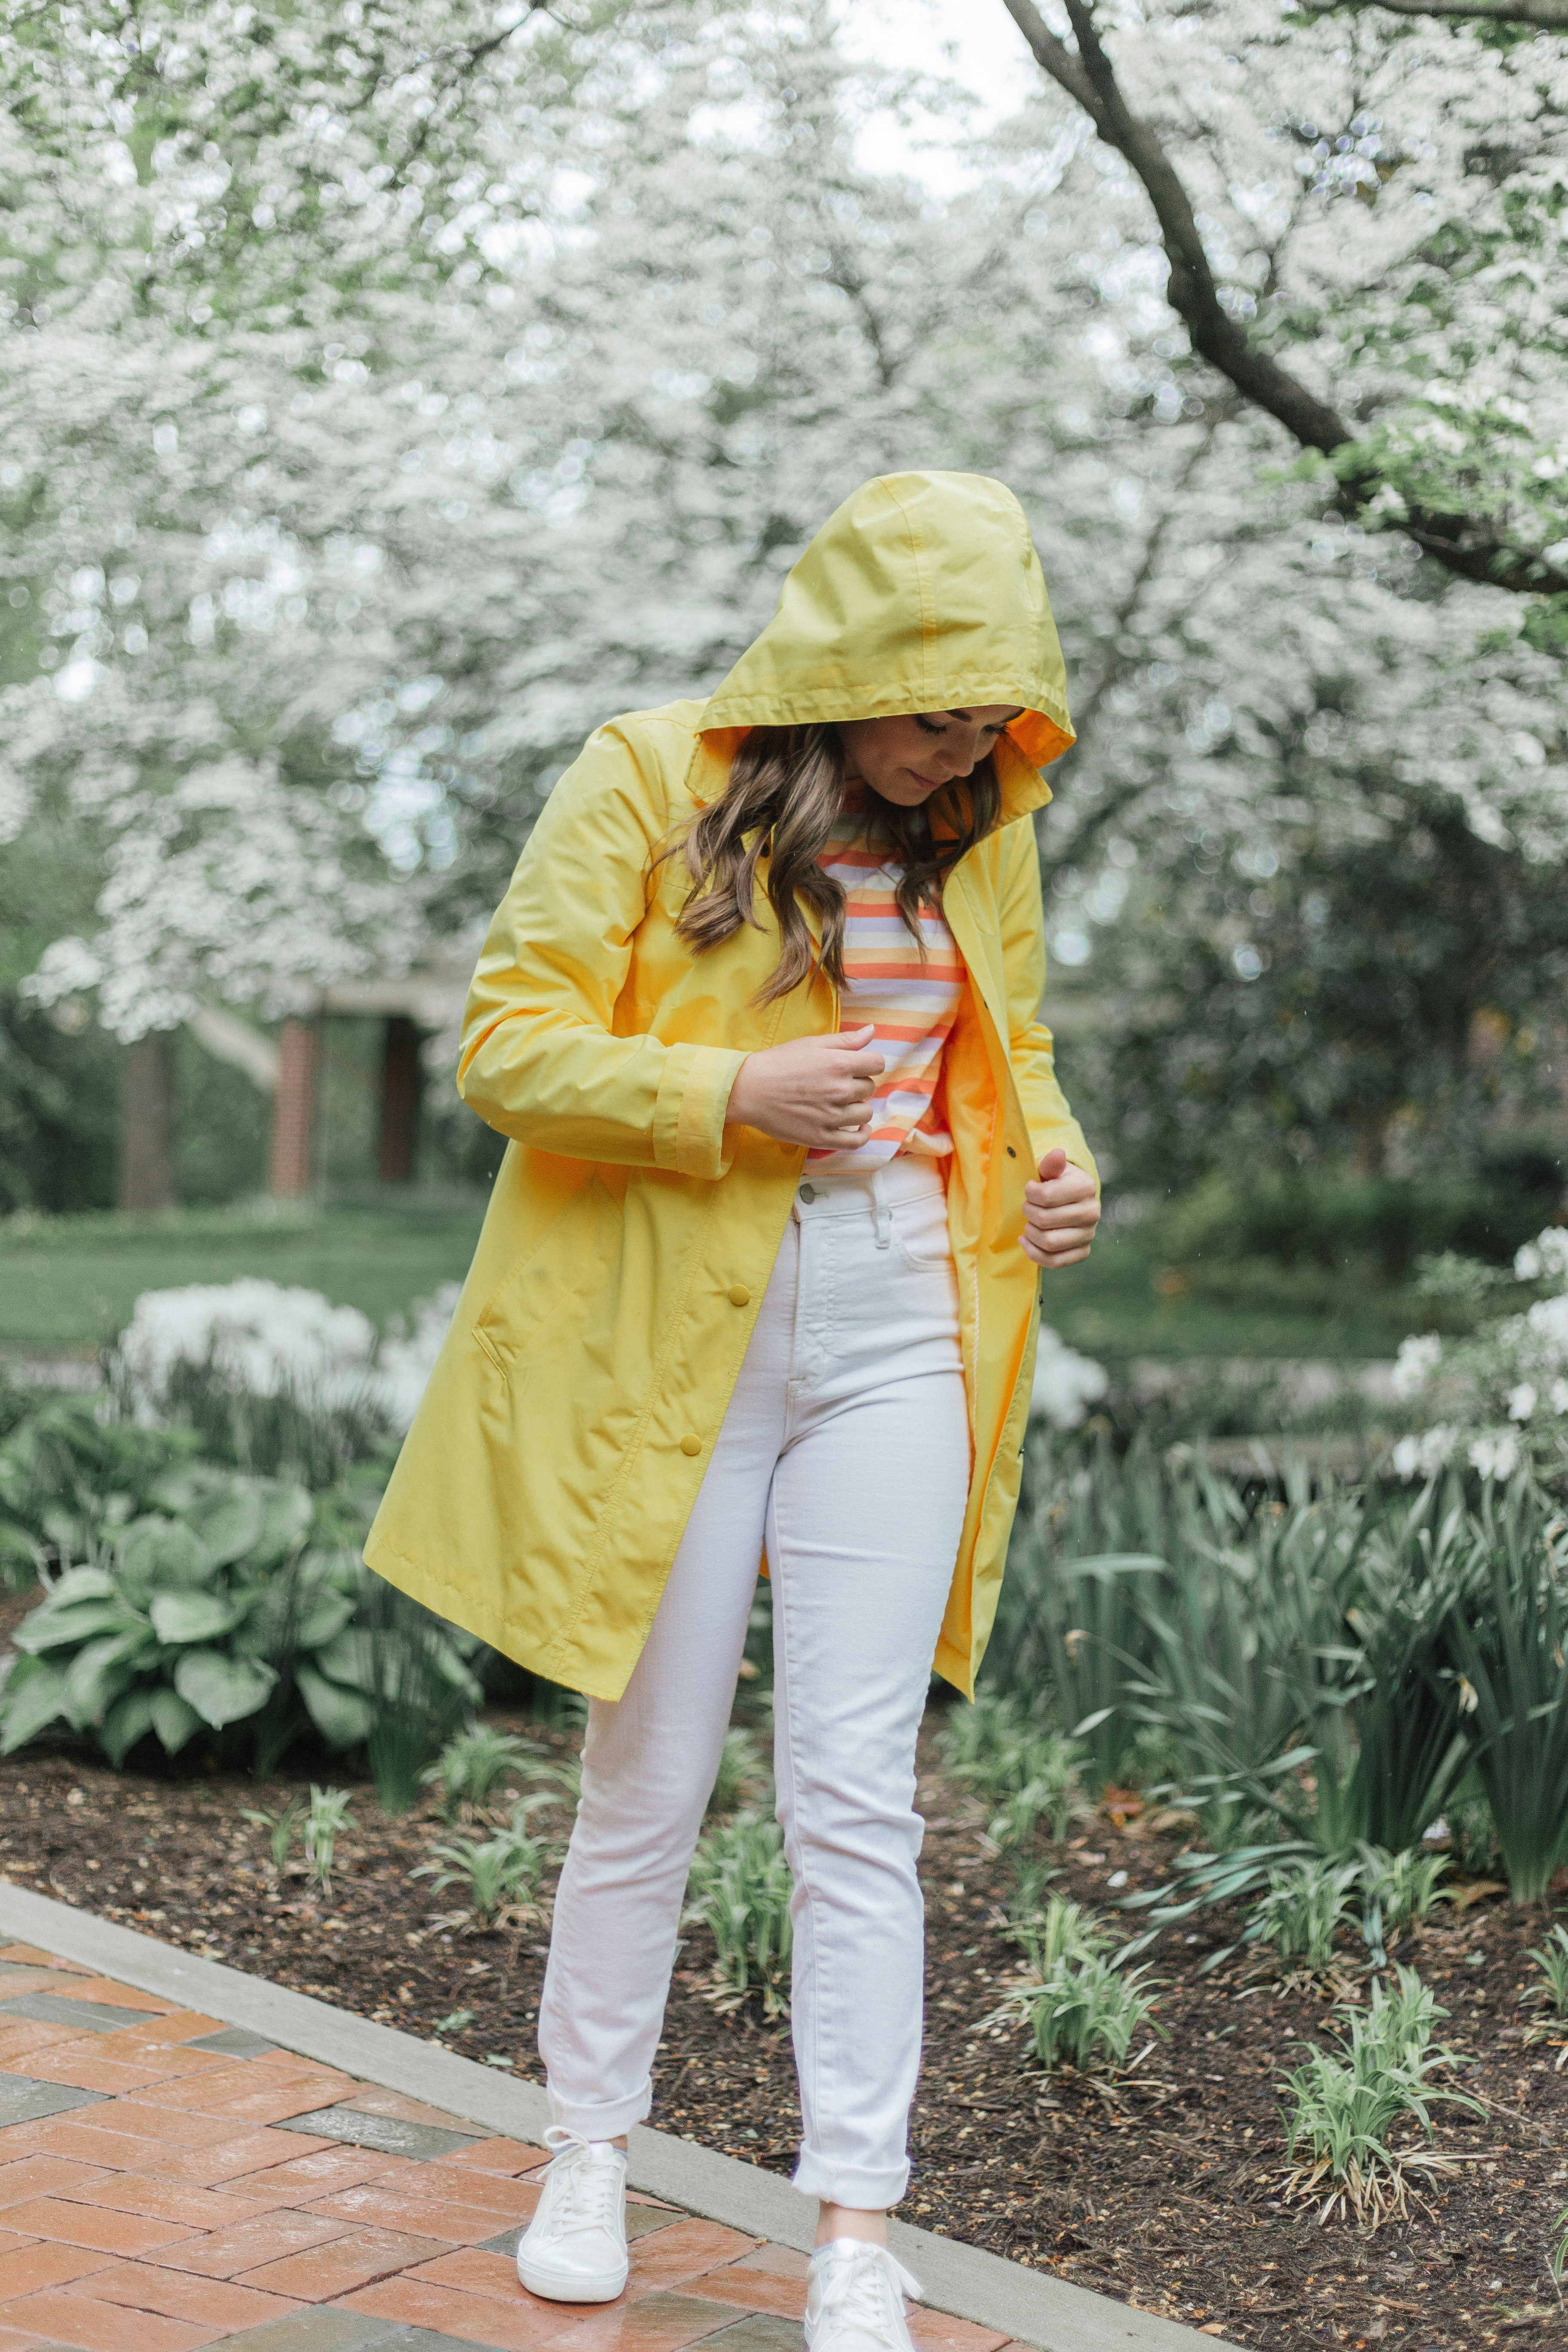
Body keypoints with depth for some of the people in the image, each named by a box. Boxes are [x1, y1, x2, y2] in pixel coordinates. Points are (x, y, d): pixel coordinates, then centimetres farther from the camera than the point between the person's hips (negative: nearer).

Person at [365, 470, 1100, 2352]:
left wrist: (1054, 1158, 2)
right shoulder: (647, 785, -6)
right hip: (673, 1343, -3)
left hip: (898, 1346, 3)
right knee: (652, 1783, 8)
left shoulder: (978, 832, 10)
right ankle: (589, 2155, 29)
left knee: (854, 1790, 0)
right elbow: (504, 1045, -8)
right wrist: (731, 1096, -22)